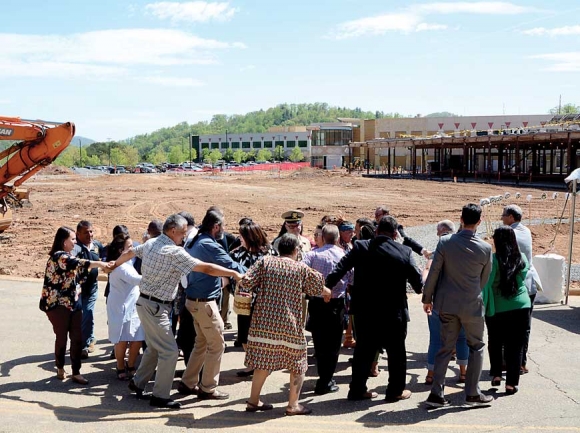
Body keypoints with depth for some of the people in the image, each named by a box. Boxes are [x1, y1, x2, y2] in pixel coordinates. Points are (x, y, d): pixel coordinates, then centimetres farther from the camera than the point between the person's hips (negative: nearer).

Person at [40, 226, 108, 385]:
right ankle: (60, 368, 26)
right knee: (62, 338, 6)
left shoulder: (68, 256, 14)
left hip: (74, 303, 8)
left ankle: (76, 373, 7)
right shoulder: (58, 256, -16)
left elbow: (78, 273, 22)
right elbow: (78, 263, -31)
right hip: (58, 304, -8)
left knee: (77, 338, 2)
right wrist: (99, 264, -32)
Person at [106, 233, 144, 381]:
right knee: (122, 341, 2)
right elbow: (137, 279, -29)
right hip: (121, 309, -8)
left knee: (137, 340, 5)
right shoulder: (120, 266, -19)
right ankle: (121, 369, 17)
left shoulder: (127, 263, 13)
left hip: (132, 307, 8)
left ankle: (131, 367, 21)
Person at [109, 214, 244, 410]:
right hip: (155, 307, -9)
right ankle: (160, 396, 3)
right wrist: (234, 273, -13)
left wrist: (115, 264, 45)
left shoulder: (150, 243, 6)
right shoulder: (174, 252, -20)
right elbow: (205, 268, -21)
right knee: (169, 351, -3)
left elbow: (129, 252, 25)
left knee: (154, 347, 21)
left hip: (145, 303, 9)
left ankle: (138, 383, 32)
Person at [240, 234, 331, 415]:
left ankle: (253, 401, 20)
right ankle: (293, 404, 10)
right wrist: (327, 293, 36)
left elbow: (246, 282, -5)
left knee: (263, 361, 14)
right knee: (298, 363, 12)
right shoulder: (302, 268, 0)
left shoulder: (265, 261, 1)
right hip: (289, 323, -2)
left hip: (264, 320, 3)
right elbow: (319, 287, 14)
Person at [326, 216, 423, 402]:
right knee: (396, 351, 13)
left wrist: (327, 286, -7)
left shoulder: (360, 248, -4)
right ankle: (395, 390, 19)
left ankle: (357, 389, 19)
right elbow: (417, 283, -2)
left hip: (365, 311, 2)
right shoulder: (404, 252, -6)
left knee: (364, 350, 14)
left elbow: (340, 268, -11)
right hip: (394, 312, -2)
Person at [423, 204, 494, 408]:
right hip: (472, 304, -2)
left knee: (445, 347, 10)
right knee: (476, 346, 14)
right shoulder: (485, 248, -9)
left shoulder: (445, 242, -8)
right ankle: (472, 393, 16)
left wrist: (427, 298, 7)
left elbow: (434, 273, -5)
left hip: (447, 303, 2)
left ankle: (437, 393, 9)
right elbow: (484, 278, 4)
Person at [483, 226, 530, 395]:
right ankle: (511, 383, 6)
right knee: (515, 346, 7)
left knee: (495, 343, 20)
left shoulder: (494, 260, -13)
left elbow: (486, 285, -14)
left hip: (497, 309, -2)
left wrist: (483, 307, -9)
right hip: (521, 307, 2)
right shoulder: (522, 258, -2)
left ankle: (496, 374, 17)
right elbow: (524, 276, 11)